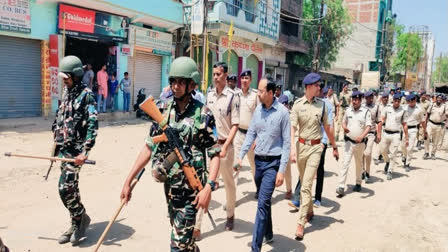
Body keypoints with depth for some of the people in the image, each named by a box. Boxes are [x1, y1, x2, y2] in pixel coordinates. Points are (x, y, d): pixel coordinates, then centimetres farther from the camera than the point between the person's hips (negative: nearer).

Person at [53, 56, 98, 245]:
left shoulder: (86, 94, -12)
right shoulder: (66, 93, 12)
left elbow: (92, 125, -20)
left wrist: (85, 151, -25)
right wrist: (56, 141, 20)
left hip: (76, 148, -8)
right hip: (63, 147, 8)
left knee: (65, 187, -10)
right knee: (71, 187, 13)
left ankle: (81, 217, 12)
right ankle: (76, 224, 24)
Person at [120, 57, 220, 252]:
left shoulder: (202, 114, -12)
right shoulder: (164, 110, 2)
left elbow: (215, 154, -12)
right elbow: (149, 147, 4)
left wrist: (209, 187, -24)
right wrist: (129, 180, 2)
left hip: (191, 187, -5)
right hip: (169, 184, 5)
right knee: (182, 235, 22)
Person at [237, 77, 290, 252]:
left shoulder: (282, 112, -12)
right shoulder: (258, 110, 4)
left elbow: (286, 143, -10)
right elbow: (251, 134, 9)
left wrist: (281, 170, -13)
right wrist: (241, 155, 1)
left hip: (273, 163, -6)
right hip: (258, 161, 6)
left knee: (263, 203, -9)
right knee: (264, 201, 19)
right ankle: (268, 234, 39)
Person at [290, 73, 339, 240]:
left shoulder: (321, 104, 1)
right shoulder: (298, 105, -3)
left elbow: (327, 128, 10)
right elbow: (292, 127, -11)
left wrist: (334, 147, 15)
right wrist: (292, 149, -23)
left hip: (315, 147, -1)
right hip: (301, 145, 1)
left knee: (306, 185, -7)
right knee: (304, 183, 16)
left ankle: (301, 223, -3)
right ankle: (309, 212, 38)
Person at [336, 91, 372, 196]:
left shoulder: (366, 111, -8)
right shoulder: (348, 110, 4)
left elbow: (368, 126, -14)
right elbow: (344, 121, 16)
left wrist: (362, 136, -31)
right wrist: (344, 127, -8)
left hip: (360, 143, -1)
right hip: (349, 141, 2)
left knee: (359, 164, 15)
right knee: (345, 163, -7)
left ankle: (358, 183, 33)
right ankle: (341, 187, -9)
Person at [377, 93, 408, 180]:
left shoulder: (403, 111, 1)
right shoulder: (387, 108, 4)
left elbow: (405, 125, 5)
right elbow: (381, 121, 3)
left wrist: (406, 138, 3)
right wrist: (379, 133, -3)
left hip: (396, 134, -2)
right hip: (386, 133, 2)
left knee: (393, 153, -3)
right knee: (383, 150, 12)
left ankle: (390, 171, 6)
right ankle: (387, 162, 42)